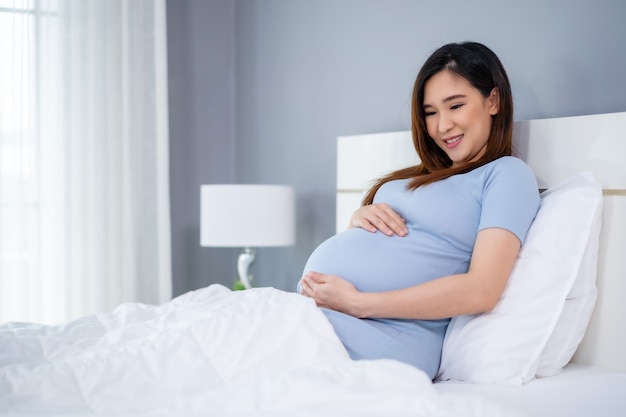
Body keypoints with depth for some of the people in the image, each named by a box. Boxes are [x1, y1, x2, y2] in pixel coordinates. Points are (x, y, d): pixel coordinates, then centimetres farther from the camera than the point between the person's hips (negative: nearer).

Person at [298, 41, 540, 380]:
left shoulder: (508, 174, 2)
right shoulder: (421, 176, 25)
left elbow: (481, 291, -13)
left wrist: (356, 302, -16)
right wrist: (358, 219, 2)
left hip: (379, 336, -7)